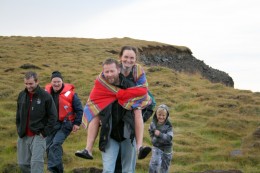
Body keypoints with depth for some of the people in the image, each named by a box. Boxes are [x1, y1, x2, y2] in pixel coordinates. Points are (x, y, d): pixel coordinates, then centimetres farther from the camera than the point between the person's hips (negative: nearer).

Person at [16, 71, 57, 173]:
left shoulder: (45, 96, -8)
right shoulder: (22, 95, 7)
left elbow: (53, 116, -5)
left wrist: (45, 132, -10)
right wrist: (19, 130, 11)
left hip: (38, 136, -5)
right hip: (23, 136, 5)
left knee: (36, 162, -14)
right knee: (23, 163, 8)